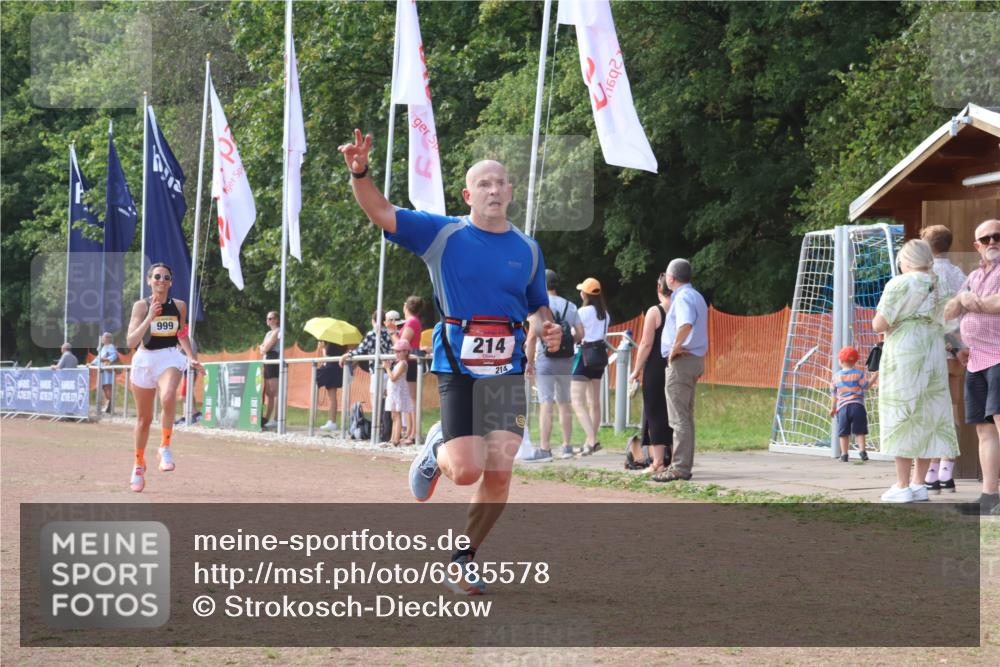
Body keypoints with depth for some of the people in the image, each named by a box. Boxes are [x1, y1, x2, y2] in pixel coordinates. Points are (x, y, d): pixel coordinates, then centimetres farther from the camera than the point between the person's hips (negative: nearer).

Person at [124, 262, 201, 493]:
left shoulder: (179, 306, 1)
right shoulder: (141, 306, -7)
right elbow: (131, 341, -16)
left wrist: (192, 357, 6)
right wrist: (149, 318, -25)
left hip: (169, 358, 0)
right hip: (145, 359, 0)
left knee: (168, 397, -34)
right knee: (144, 418, 12)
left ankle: (165, 448, -17)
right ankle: (139, 464, 33)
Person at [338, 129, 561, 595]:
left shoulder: (528, 249, 10)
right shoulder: (443, 234, -1)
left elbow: (537, 307, 22)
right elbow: (380, 212, -10)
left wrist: (545, 328, -1)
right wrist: (359, 173, -29)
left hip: (508, 372, 3)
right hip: (457, 368, -3)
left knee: (499, 474, -4)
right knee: (467, 471, -13)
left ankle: (465, 557, 17)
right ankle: (436, 452, 25)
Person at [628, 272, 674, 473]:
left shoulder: (654, 312, -8)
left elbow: (646, 344, -11)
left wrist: (637, 370, -4)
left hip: (656, 368, -4)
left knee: (656, 413, 1)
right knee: (674, 413, 11)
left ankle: (658, 462, -2)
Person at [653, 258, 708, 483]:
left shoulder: (682, 298, -15)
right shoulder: (696, 297, 18)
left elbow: (686, 324, -34)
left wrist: (675, 347, -23)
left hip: (681, 361, -10)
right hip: (695, 359, 10)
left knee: (679, 418, -9)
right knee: (685, 417, 14)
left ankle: (680, 467, -9)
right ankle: (683, 464, 19)